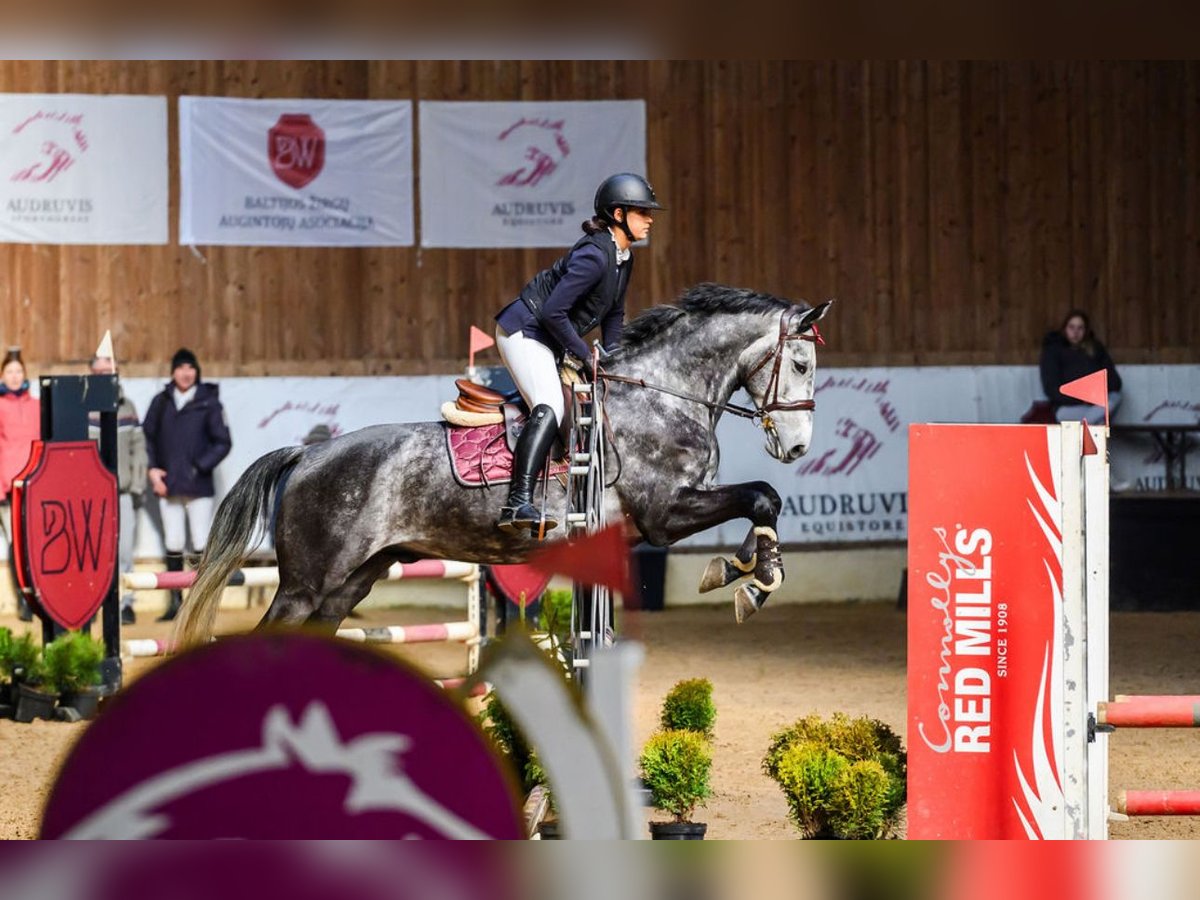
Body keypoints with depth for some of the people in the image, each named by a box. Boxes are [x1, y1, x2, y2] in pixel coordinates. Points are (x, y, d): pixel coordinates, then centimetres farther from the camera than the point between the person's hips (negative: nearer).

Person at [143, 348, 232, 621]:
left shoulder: (208, 402, -1)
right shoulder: (161, 402, 7)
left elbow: (223, 442, -2)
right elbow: (147, 437, 12)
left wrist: (201, 466, -11)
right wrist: (152, 469, -1)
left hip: (199, 486, -3)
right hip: (168, 486, 3)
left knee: (201, 544, -3)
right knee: (173, 545, 6)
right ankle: (175, 601, 12)